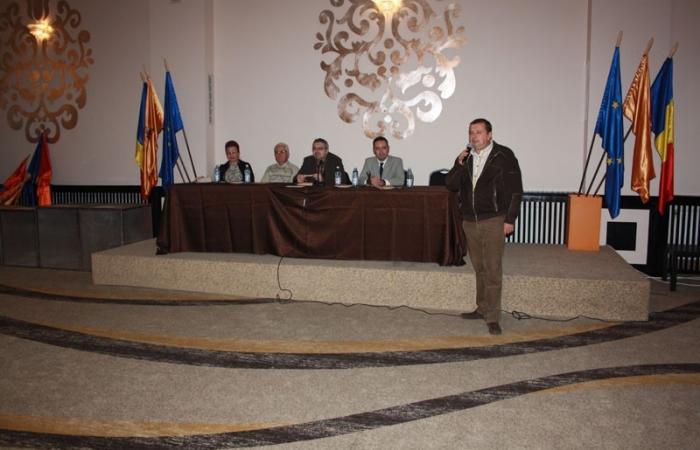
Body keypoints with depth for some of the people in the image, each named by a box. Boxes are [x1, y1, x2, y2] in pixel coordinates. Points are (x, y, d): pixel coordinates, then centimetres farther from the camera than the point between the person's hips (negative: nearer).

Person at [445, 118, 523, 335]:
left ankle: (492, 317, 0)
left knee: (493, 270, -5)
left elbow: (515, 190, -6)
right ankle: (482, 308, 24)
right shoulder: (465, 156, 10)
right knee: (479, 268, 13)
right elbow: (450, 185, 5)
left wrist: (510, 219, -10)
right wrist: (459, 165, -11)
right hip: (470, 221, 5)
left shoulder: (504, 156, -5)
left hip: (493, 221, -5)